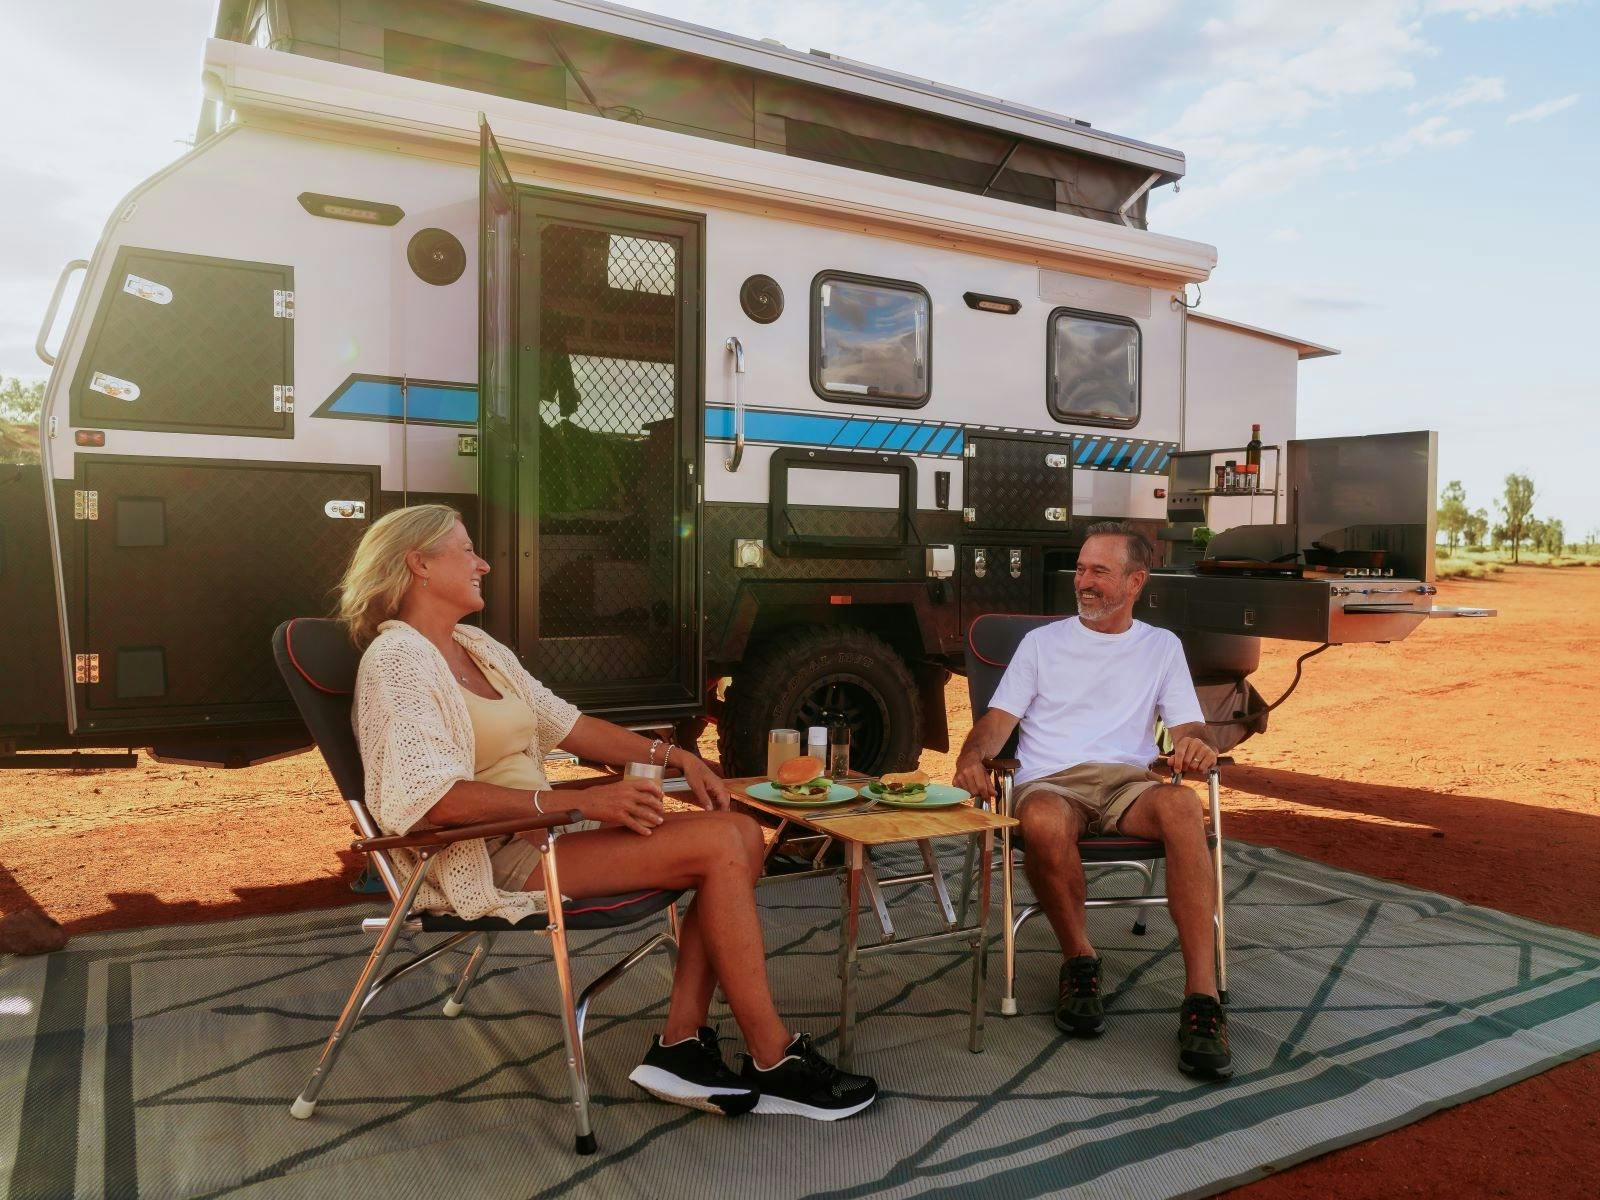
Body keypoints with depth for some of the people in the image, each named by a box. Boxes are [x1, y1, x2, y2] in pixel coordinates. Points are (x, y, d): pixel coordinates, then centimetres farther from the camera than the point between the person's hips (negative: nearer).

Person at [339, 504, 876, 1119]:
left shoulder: (477, 647, 18)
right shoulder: (397, 658, -10)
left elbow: (564, 722, 20)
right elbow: (427, 798, -23)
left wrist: (671, 755, 8)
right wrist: (578, 803, -28)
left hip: (546, 832, 9)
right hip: (489, 862, -9)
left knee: (742, 832, -6)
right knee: (720, 844, -20)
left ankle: (680, 1045, -8)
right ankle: (773, 1062, -9)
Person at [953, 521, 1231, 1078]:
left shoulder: (1162, 646, 22)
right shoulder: (1043, 641, 20)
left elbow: (1188, 727, 13)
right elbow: (999, 718, 10)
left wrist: (1193, 742, -14)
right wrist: (972, 756, -13)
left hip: (1128, 780, 1)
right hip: (1050, 782, 0)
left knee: (1182, 805, -36)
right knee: (1045, 823, -39)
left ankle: (1202, 1000, -34)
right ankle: (1079, 961, -12)